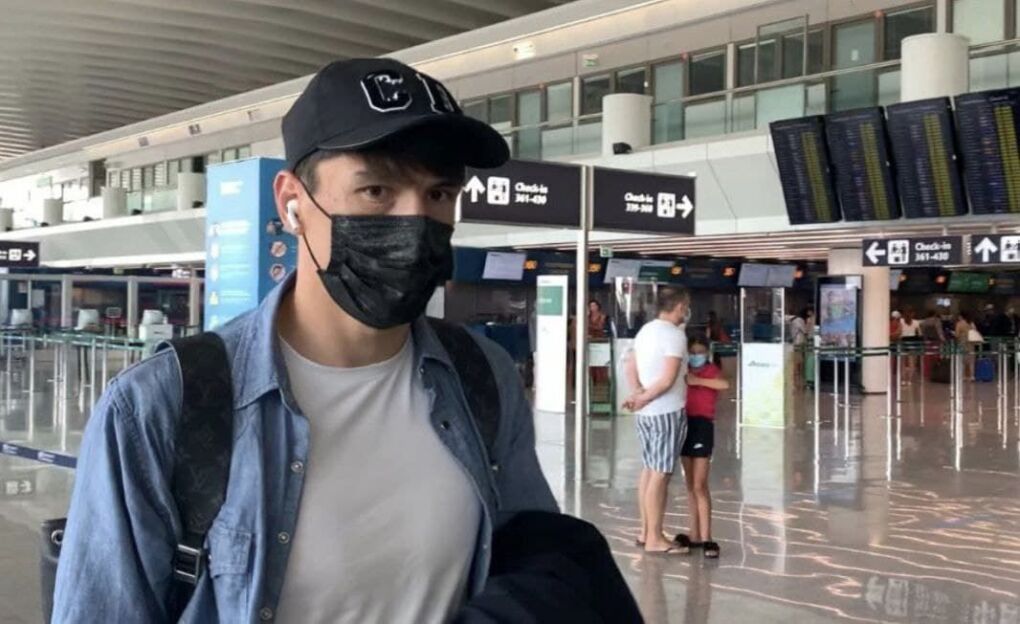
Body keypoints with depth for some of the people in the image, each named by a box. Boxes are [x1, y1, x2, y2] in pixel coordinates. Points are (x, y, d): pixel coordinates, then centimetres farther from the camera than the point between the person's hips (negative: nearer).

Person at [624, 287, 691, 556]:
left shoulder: (646, 330, 12)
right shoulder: (674, 334, -15)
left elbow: (631, 367, 12)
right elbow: (668, 379, -20)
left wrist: (639, 393, -3)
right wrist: (643, 399, -10)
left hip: (646, 412, 9)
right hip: (667, 412, -9)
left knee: (649, 470, 14)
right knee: (660, 475, -5)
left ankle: (646, 531, 20)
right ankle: (655, 539, -2)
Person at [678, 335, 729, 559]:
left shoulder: (711, 370, -5)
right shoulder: (684, 372, 12)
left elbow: (725, 384, -26)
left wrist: (697, 380, -26)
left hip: (703, 426, -6)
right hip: (686, 424, 6)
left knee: (700, 486, -10)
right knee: (690, 485, 11)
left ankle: (706, 539, -8)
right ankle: (695, 535, 18)